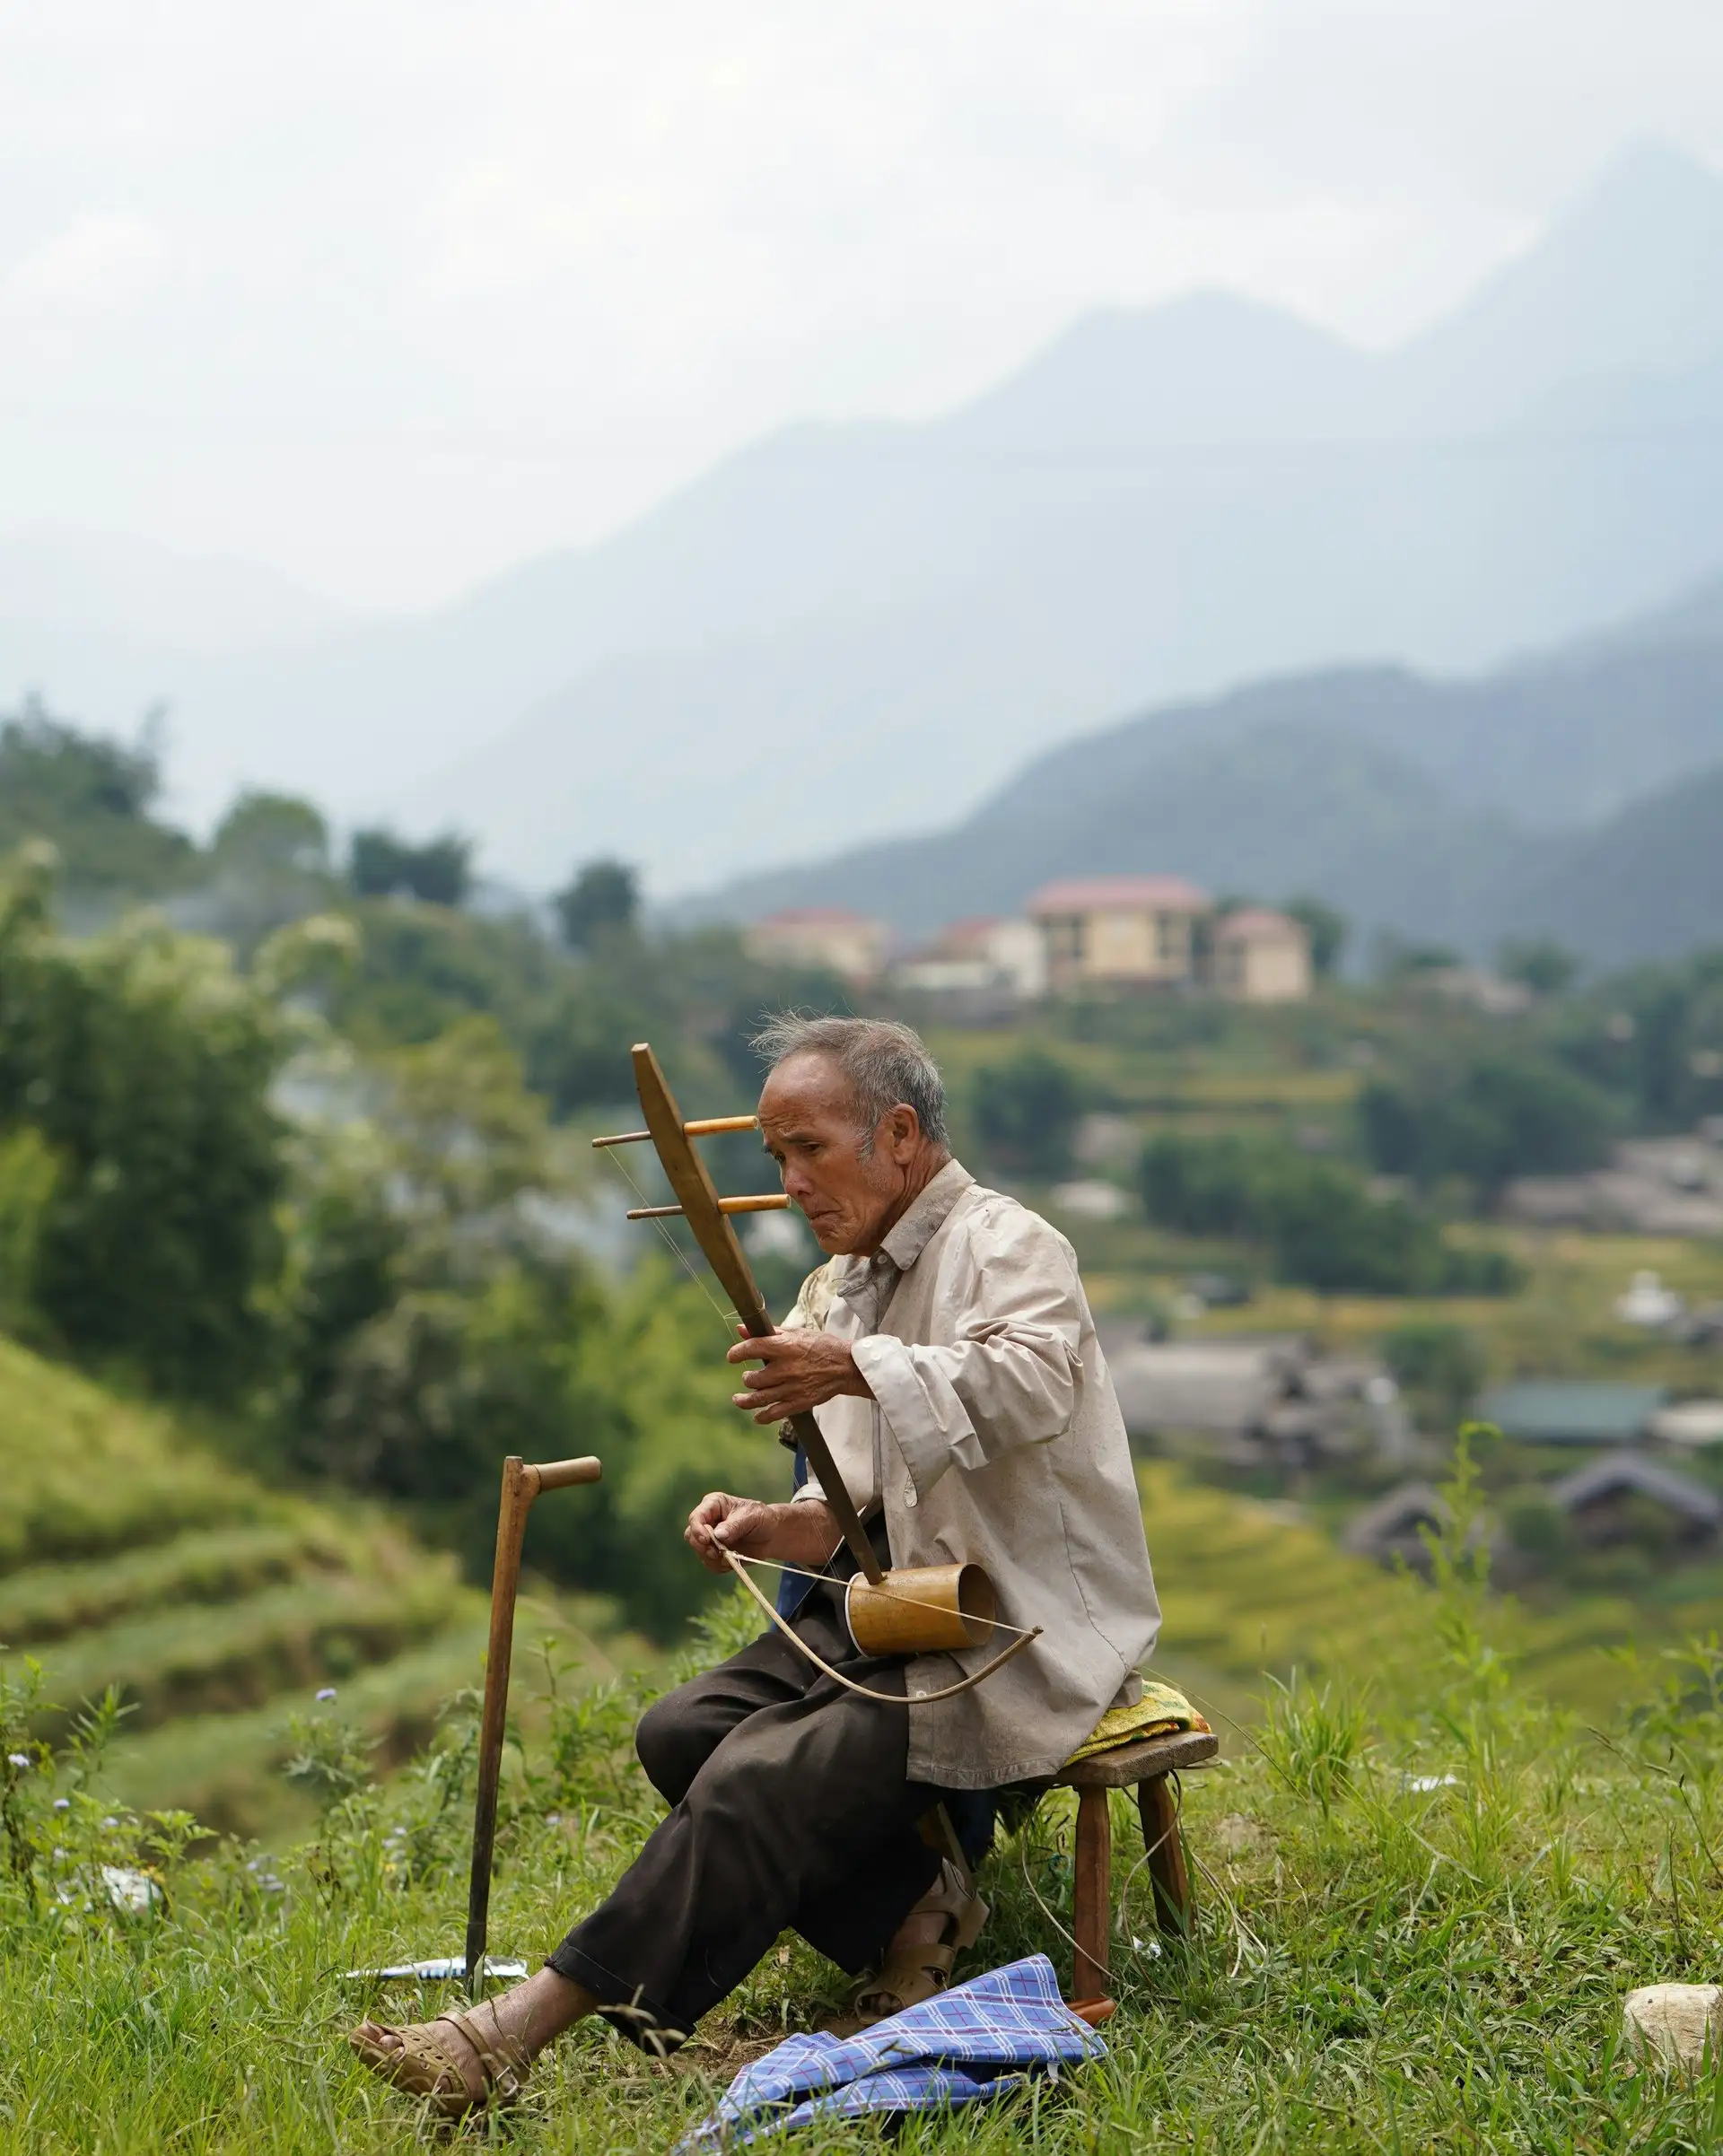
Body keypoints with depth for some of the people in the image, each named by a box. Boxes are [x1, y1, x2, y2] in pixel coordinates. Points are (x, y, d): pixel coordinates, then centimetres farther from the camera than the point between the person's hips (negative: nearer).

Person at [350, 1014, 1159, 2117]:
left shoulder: (1007, 1244, -9)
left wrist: (859, 1368, -42)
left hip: (1019, 1638, -9)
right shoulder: (843, 1285, 18)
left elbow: (1034, 1381, -31)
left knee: (761, 1778, -25)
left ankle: (521, 2033, -27)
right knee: (685, 1730, -12)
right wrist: (785, 1527, -2)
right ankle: (909, 1906, -7)